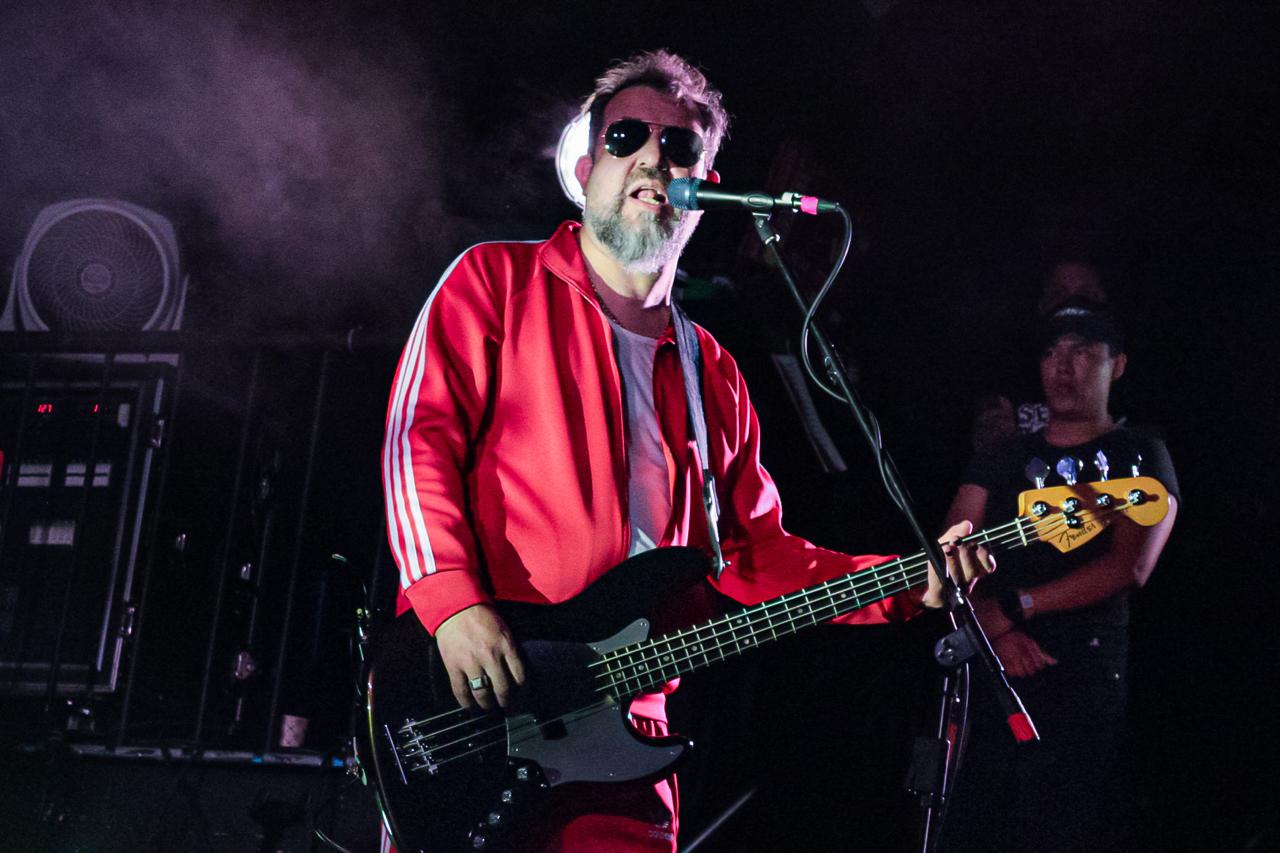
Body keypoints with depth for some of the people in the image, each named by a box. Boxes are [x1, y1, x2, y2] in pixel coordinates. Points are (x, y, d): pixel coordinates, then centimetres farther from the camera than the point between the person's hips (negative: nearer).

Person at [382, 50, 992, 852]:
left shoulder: (714, 377, 20)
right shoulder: (497, 280, 6)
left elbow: (752, 551, 19)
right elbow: (420, 433, -6)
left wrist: (906, 583, 5)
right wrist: (456, 603, -20)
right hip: (456, 699, -4)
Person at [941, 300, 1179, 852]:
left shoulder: (1138, 456, 7)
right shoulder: (1001, 460, 20)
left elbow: (1130, 566, -9)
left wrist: (1015, 606, -12)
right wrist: (994, 627, -11)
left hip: (1080, 679, -4)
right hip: (988, 673, 4)